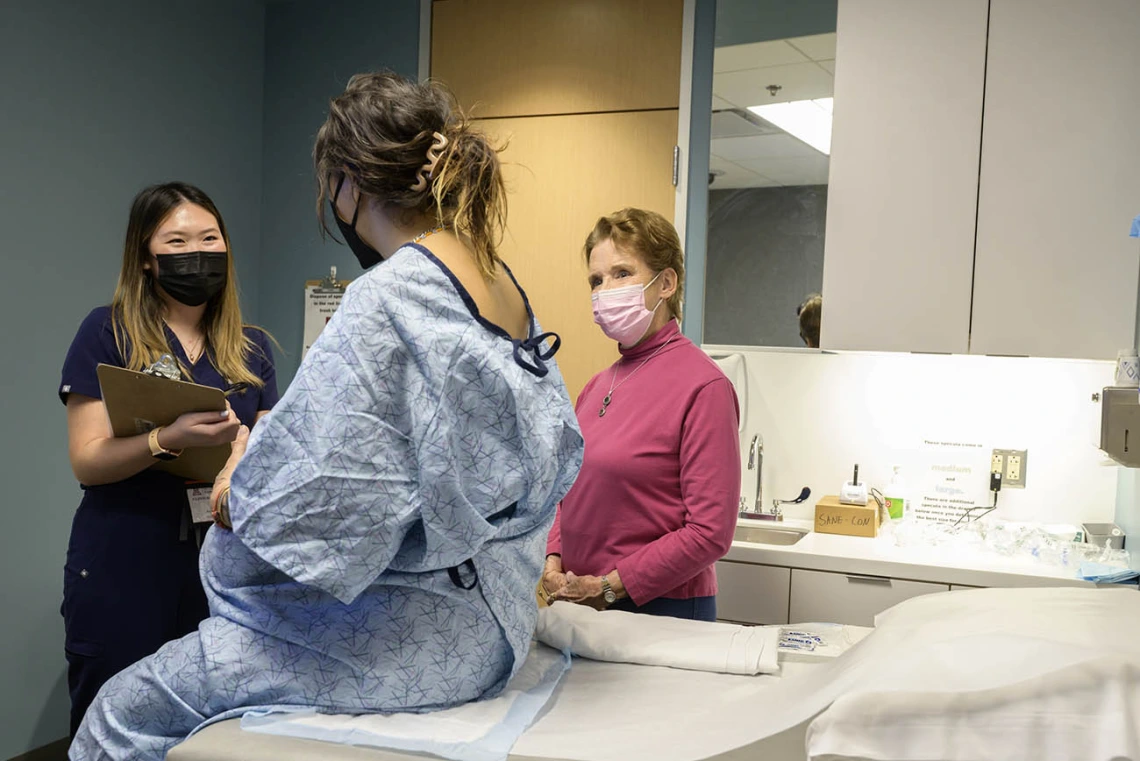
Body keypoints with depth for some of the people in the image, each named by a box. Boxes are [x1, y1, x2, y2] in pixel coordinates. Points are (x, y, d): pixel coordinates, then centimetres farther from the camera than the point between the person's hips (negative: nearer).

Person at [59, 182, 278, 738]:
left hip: (222, 565, 3)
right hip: (124, 572, -3)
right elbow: (86, 461, -8)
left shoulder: (251, 348, 10)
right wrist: (168, 440, -25)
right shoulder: (108, 332, -2)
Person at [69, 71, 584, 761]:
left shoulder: (387, 298, -23)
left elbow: (314, 507, -25)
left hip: (414, 638, -9)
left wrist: (242, 480, -1)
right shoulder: (505, 284, 4)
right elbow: (553, 452, 13)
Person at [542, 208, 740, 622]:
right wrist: (553, 562, -1)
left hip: (663, 608, -6)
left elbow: (710, 533, -17)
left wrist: (609, 587, -15)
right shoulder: (598, 385, 7)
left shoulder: (704, 386, -14)